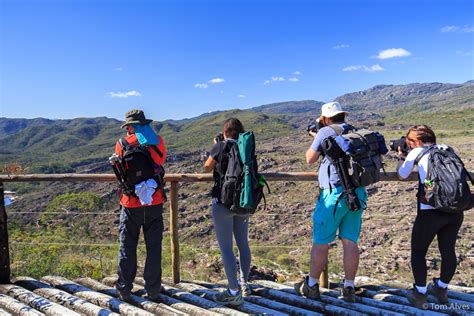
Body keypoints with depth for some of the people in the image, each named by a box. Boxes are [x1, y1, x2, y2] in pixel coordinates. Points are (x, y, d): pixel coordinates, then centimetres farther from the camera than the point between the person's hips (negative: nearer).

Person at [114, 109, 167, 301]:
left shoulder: (123, 144, -6)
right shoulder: (157, 141, -3)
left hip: (131, 202, 0)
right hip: (154, 201, 1)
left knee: (127, 247, 13)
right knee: (153, 246, 9)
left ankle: (124, 289, 22)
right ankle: (153, 290, 16)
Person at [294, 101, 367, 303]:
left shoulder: (326, 131, -4)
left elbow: (310, 159, 4)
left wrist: (315, 139, 18)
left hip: (334, 193, -6)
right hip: (358, 193, 6)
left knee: (321, 241, 5)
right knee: (350, 242, 10)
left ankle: (311, 286, 18)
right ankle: (349, 289, 18)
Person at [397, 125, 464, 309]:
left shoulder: (416, 152, 3)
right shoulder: (445, 149, 15)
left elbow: (402, 175, 17)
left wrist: (401, 156, 32)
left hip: (431, 210, -5)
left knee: (418, 252, 12)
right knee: (448, 250, 20)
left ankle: (420, 295, 18)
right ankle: (441, 290, 38)